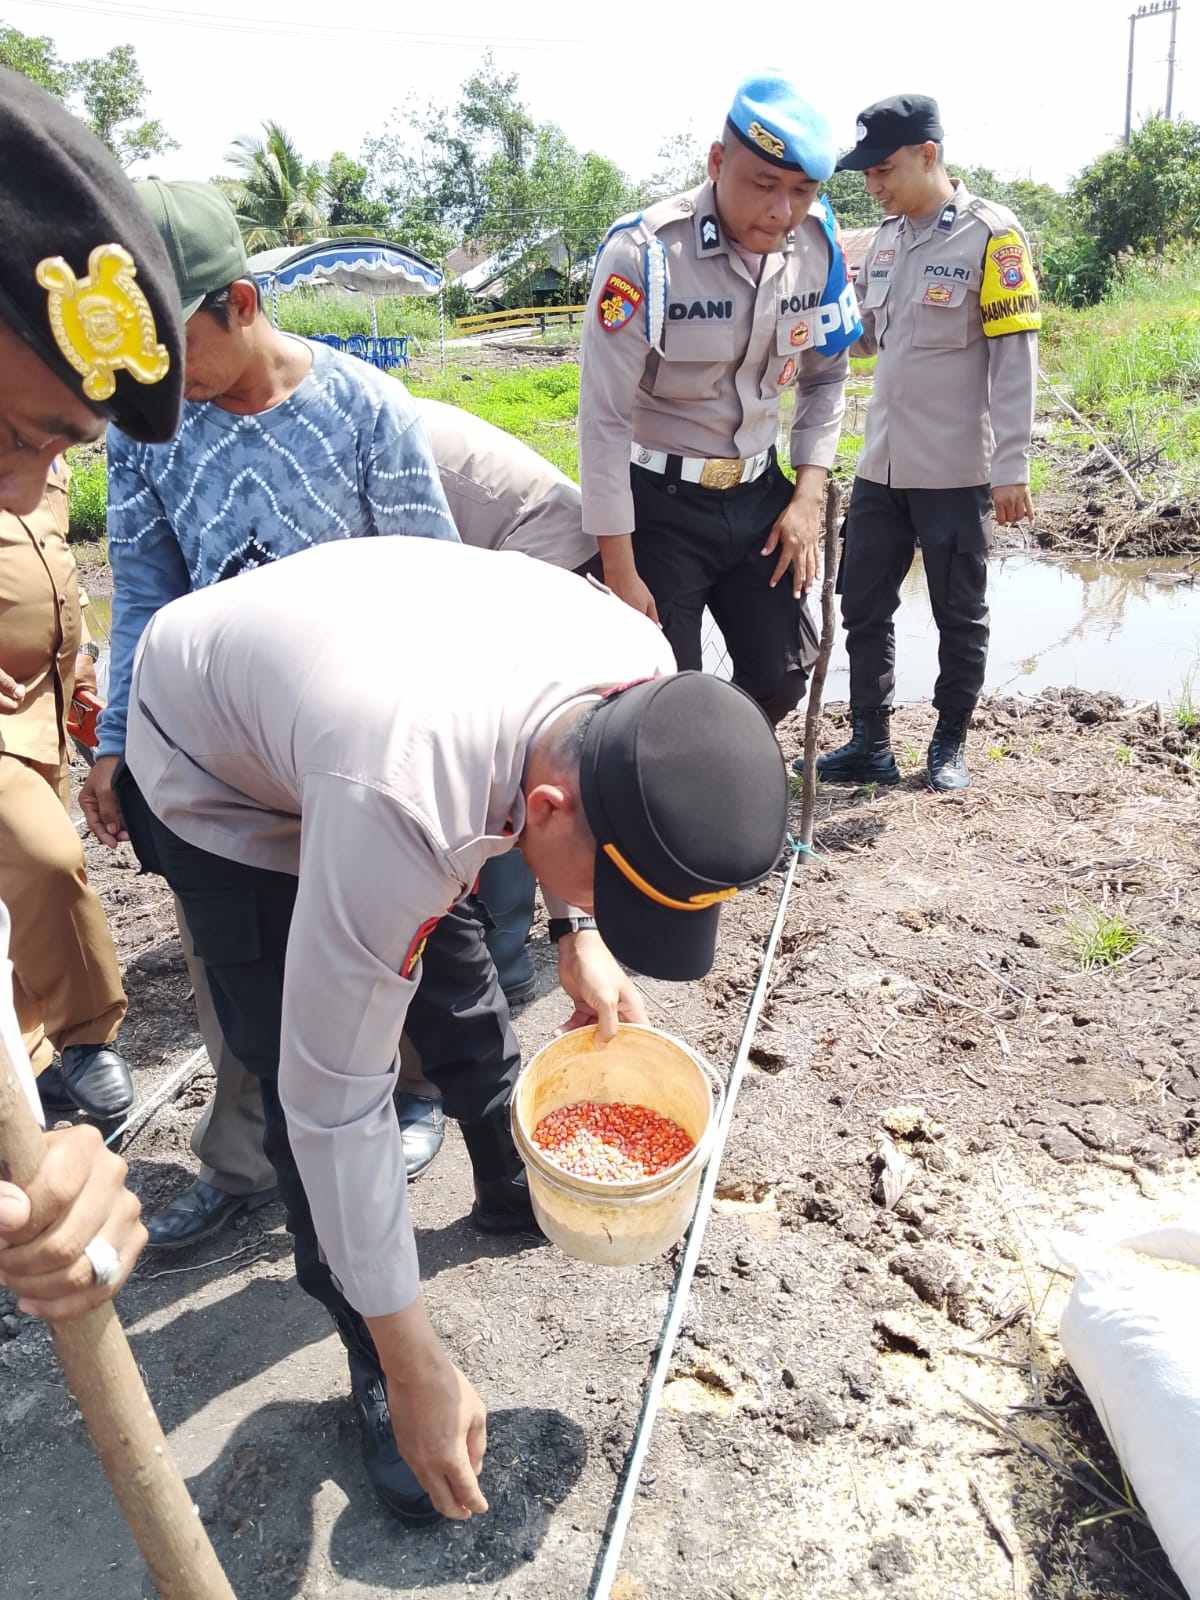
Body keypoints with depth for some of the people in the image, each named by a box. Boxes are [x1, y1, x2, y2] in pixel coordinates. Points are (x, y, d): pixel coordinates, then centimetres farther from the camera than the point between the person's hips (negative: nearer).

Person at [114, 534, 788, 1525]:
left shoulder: (646, 671, -27)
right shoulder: (400, 811, -46)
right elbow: (334, 1102, -35)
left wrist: (578, 933, -12)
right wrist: (415, 1370, -24)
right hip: (218, 772, -5)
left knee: (458, 980, 13)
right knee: (307, 1081, -11)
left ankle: (513, 1186, 41)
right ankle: (376, 1373, 12)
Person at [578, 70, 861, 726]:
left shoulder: (817, 244, -4)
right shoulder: (645, 253, -20)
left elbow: (825, 378, 11)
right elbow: (604, 419, -19)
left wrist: (808, 497, -1)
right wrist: (620, 572, -18)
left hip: (758, 494, 6)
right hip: (659, 503, -5)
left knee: (779, 678, 10)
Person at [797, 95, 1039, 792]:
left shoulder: (991, 235, -8)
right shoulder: (887, 237, 11)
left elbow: (1015, 357, -11)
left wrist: (1011, 469, -15)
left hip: (956, 472, -6)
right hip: (881, 467, 6)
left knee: (960, 617, 7)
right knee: (864, 608, 8)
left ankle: (951, 746, 22)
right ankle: (871, 745, 19)